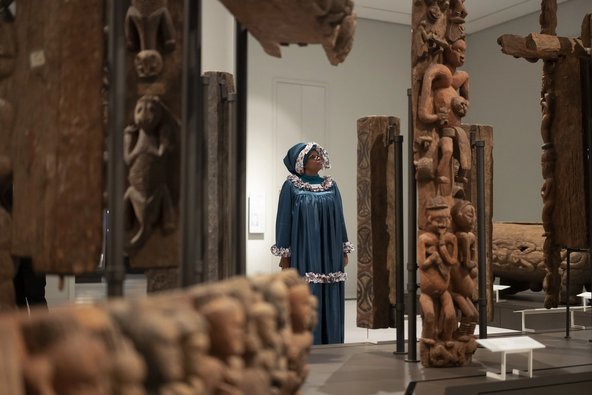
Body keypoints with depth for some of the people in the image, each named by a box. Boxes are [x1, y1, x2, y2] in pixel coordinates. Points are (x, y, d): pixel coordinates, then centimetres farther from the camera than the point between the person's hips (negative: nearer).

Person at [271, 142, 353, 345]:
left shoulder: (331, 185, 10)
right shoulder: (291, 186, -2)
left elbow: (339, 218, 13)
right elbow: (284, 220, -3)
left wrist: (344, 250, 9)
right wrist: (284, 255, -7)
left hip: (329, 253, 4)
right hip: (303, 252, -4)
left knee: (329, 300, 6)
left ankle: (330, 343, 15)